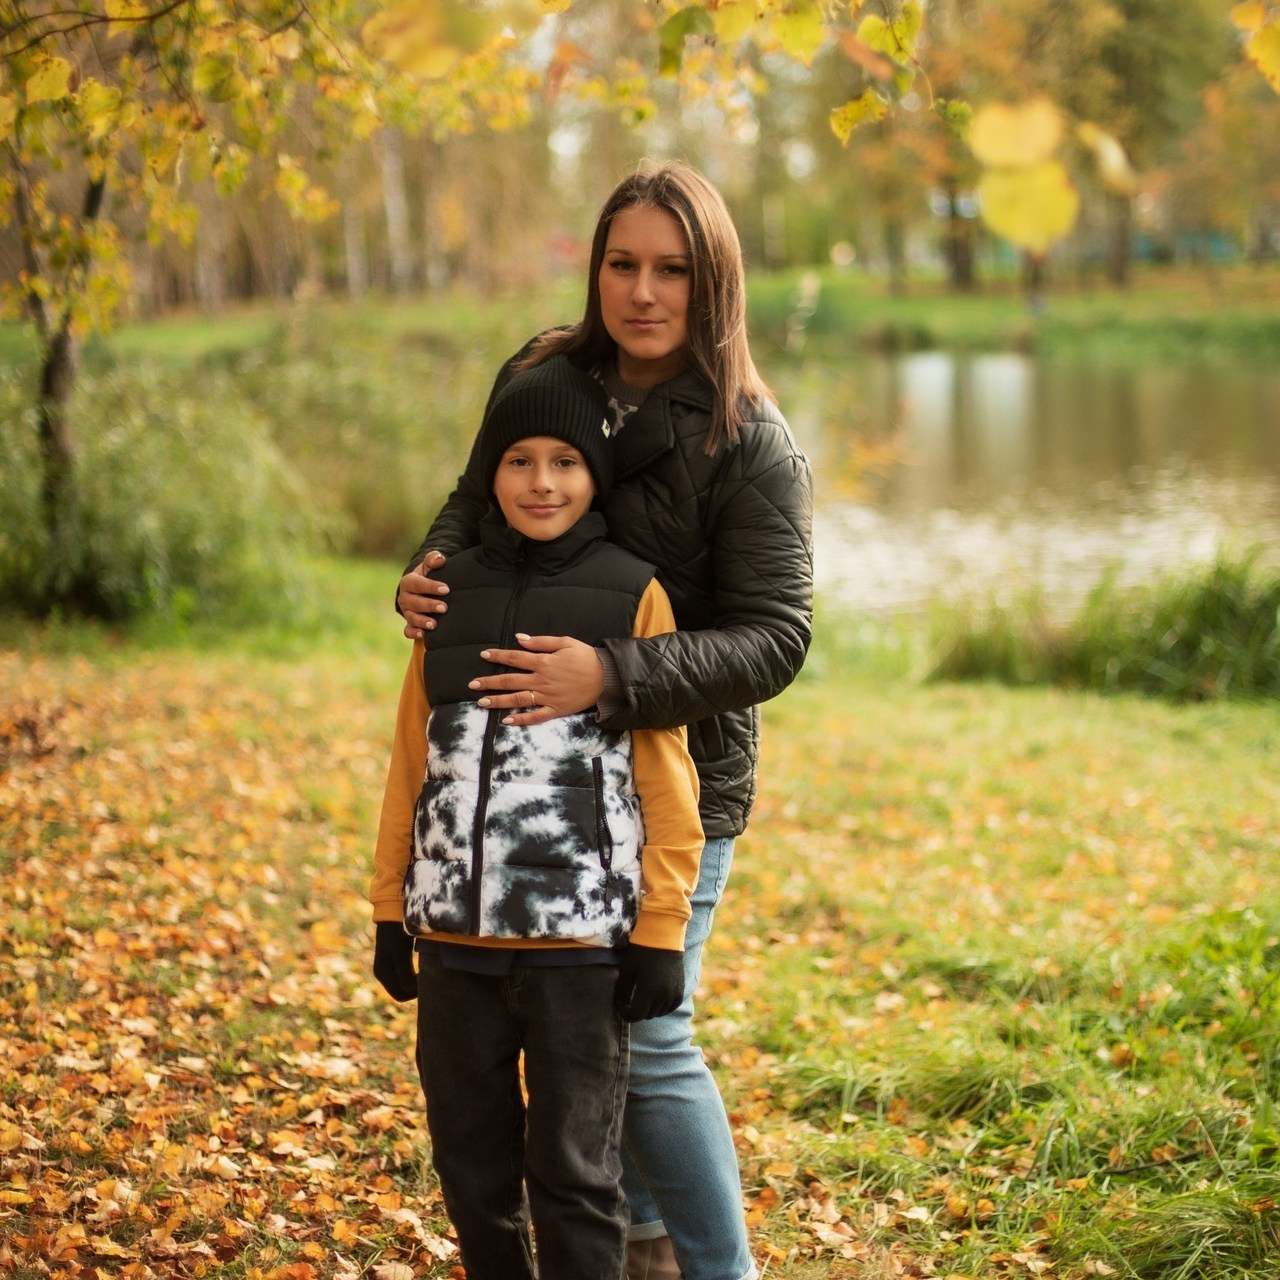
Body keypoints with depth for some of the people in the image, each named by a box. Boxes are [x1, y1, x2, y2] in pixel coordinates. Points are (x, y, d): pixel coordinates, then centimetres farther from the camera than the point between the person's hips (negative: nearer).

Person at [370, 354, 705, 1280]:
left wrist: (661, 935, -6)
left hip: (579, 939, -4)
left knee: (574, 1169, 3)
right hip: (455, 933, 4)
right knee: (470, 1165, 14)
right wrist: (391, 910, 11)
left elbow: (665, 782, -2)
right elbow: (412, 763, 12)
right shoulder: (453, 593, 9)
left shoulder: (634, 597, -1)